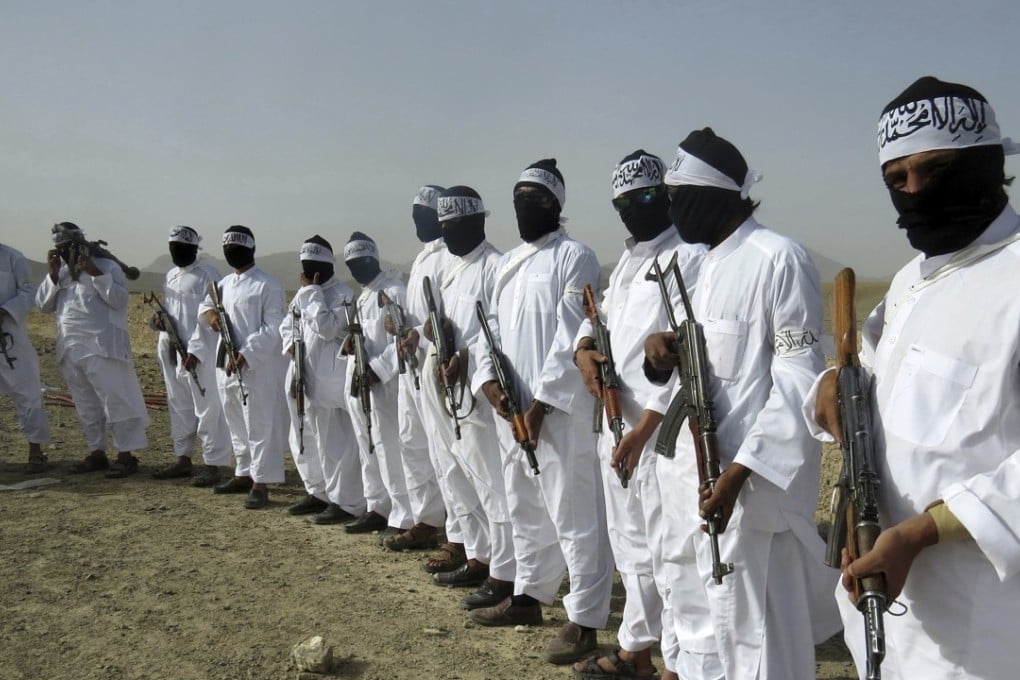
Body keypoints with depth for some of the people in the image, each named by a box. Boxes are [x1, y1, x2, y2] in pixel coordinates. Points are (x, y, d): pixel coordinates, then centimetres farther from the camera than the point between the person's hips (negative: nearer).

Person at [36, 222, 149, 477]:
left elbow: (119, 299, -14)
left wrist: (95, 273, -18)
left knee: (115, 400, -8)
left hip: (102, 347, -7)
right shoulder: (61, 272, 15)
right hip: (70, 349, 7)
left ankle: (126, 455, -4)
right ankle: (97, 453, 22)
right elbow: (44, 305, 9)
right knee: (86, 404, 13)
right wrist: (53, 273, -2)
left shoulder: (107, 266, -3)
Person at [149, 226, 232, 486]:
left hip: (200, 355, -8)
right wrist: (158, 320, 1)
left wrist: (196, 350, -20)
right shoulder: (170, 276, 15)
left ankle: (212, 465, 3)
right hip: (172, 353, 8)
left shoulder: (207, 275, -9)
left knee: (207, 410, -3)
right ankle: (182, 459, 26)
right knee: (179, 407, 15)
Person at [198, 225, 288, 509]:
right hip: (226, 365, 8)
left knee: (260, 427, -5)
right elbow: (205, 304, 27)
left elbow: (272, 329, -14)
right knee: (237, 425, 17)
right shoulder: (225, 283, 15)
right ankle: (244, 474, 29)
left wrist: (245, 354, -22)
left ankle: (261, 483, -1)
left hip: (257, 367, -8)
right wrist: (209, 313, 2)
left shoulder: (267, 285, -9)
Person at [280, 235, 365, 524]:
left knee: (334, 443, -5)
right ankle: (319, 492, 32)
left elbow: (327, 328, -23)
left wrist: (313, 291, -16)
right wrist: (290, 343, 3)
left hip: (329, 380, -9)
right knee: (303, 441, 18)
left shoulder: (342, 293, -11)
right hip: (302, 378, 9)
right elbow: (287, 324, 24)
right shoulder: (304, 293, 14)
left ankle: (347, 502, 5)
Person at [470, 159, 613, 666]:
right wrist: (488, 378, -3)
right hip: (512, 409, 8)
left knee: (574, 516, -2)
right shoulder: (506, 264, 17)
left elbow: (571, 339, -14)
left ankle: (584, 618, 8)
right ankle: (528, 597, 33)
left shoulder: (574, 257, -7)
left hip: (559, 410, -8)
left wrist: (542, 401, -17)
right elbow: (490, 326, 15)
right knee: (526, 509, 19)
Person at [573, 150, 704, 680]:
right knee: (630, 546, 18)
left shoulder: (690, 259, -11)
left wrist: (644, 427, -19)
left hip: (660, 431, -9)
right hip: (614, 425, 9)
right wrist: (584, 350, 1)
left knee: (668, 552, -2)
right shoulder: (626, 262, 17)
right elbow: (598, 318, 26)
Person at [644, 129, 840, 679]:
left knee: (753, 632, 0)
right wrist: (665, 354, -2)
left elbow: (799, 378, -16)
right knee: (699, 620, 20)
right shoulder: (709, 262, 15)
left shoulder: (779, 259, -12)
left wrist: (741, 469, -22)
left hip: (753, 477, -9)